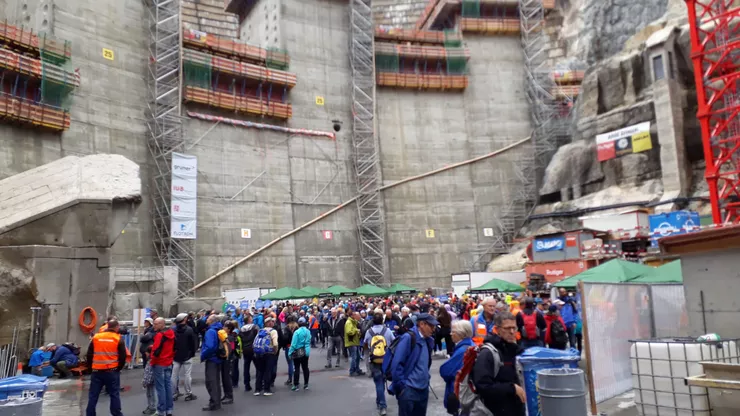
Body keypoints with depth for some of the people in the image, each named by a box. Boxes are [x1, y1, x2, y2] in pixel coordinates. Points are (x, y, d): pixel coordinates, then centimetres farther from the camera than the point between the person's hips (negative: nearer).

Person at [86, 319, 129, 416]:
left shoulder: (95, 337, 4)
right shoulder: (118, 339, -4)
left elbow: (89, 354, 8)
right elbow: (123, 357, -5)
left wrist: (91, 367, 18)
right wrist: (119, 368, 9)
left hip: (97, 371, 2)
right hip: (112, 371, -2)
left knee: (93, 395, 11)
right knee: (114, 394, 5)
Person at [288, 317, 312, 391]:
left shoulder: (297, 332, -14)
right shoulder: (308, 331, 1)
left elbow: (293, 344, -14)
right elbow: (310, 341, 9)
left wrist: (290, 352, -9)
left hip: (298, 352, -5)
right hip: (306, 352, 5)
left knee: (297, 368, 0)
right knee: (305, 368, 12)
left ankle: (295, 385, 2)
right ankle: (306, 384, 18)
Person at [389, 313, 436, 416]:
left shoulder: (428, 341, 8)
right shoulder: (408, 338, -15)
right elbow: (396, 364, -18)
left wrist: (426, 380, 15)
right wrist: (401, 386, -16)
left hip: (423, 389, 7)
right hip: (408, 389, -7)